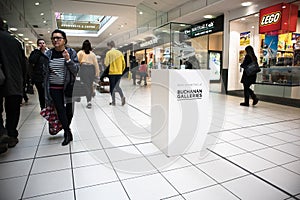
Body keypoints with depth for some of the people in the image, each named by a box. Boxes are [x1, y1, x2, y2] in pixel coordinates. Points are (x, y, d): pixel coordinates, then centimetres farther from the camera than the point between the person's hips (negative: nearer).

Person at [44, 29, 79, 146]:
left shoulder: (71, 53, -1)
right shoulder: (48, 54, 5)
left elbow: (76, 70, -7)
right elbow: (45, 72, 13)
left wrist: (68, 60, -23)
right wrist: (46, 88, 12)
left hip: (68, 87, -1)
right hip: (54, 88, 1)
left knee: (69, 110, 5)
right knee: (60, 110, -5)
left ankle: (66, 129, 31)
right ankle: (68, 133, 10)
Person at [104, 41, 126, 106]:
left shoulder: (109, 53, -6)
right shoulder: (120, 52, 6)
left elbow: (106, 63, -10)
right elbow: (123, 63, 7)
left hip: (112, 72, -4)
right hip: (119, 72, 4)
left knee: (112, 87, 7)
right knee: (117, 86, 16)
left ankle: (113, 101, 9)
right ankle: (122, 96, -6)